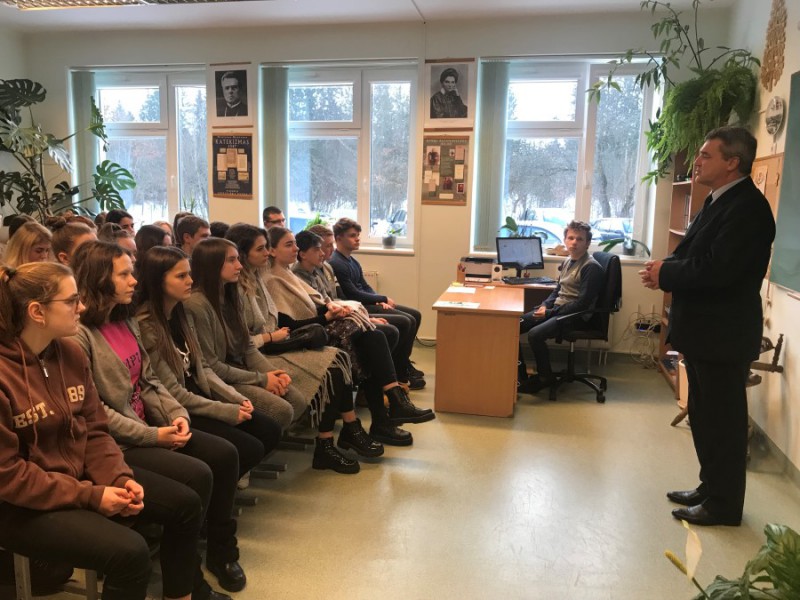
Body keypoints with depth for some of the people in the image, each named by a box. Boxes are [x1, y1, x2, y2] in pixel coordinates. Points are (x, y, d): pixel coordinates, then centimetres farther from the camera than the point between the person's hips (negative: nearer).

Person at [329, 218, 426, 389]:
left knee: (415, 315, 7)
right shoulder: (336, 263, -18)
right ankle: (398, 373, -6)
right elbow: (354, 294, -18)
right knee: (404, 322, -20)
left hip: (367, 304, 11)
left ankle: (404, 364, 16)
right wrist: (383, 299, -8)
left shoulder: (352, 261, 14)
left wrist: (380, 301, -3)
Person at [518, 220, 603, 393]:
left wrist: (550, 312, -17)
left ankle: (545, 377, -8)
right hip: (556, 309, 8)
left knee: (535, 334, -30)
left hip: (576, 316, -8)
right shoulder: (567, 262, 12)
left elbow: (582, 303, -17)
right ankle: (520, 374, -1)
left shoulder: (591, 267, -12)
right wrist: (545, 305, 1)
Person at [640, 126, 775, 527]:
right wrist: (665, 269, -7)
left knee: (723, 419, 3)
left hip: (723, 334, -10)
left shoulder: (749, 207, -18)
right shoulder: (719, 201, 13)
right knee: (705, 415, 19)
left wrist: (665, 273, -15)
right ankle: (711, 487, 34)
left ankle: (724, 505, 17)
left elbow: (717, 269, -28)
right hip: (703, 329, 10)